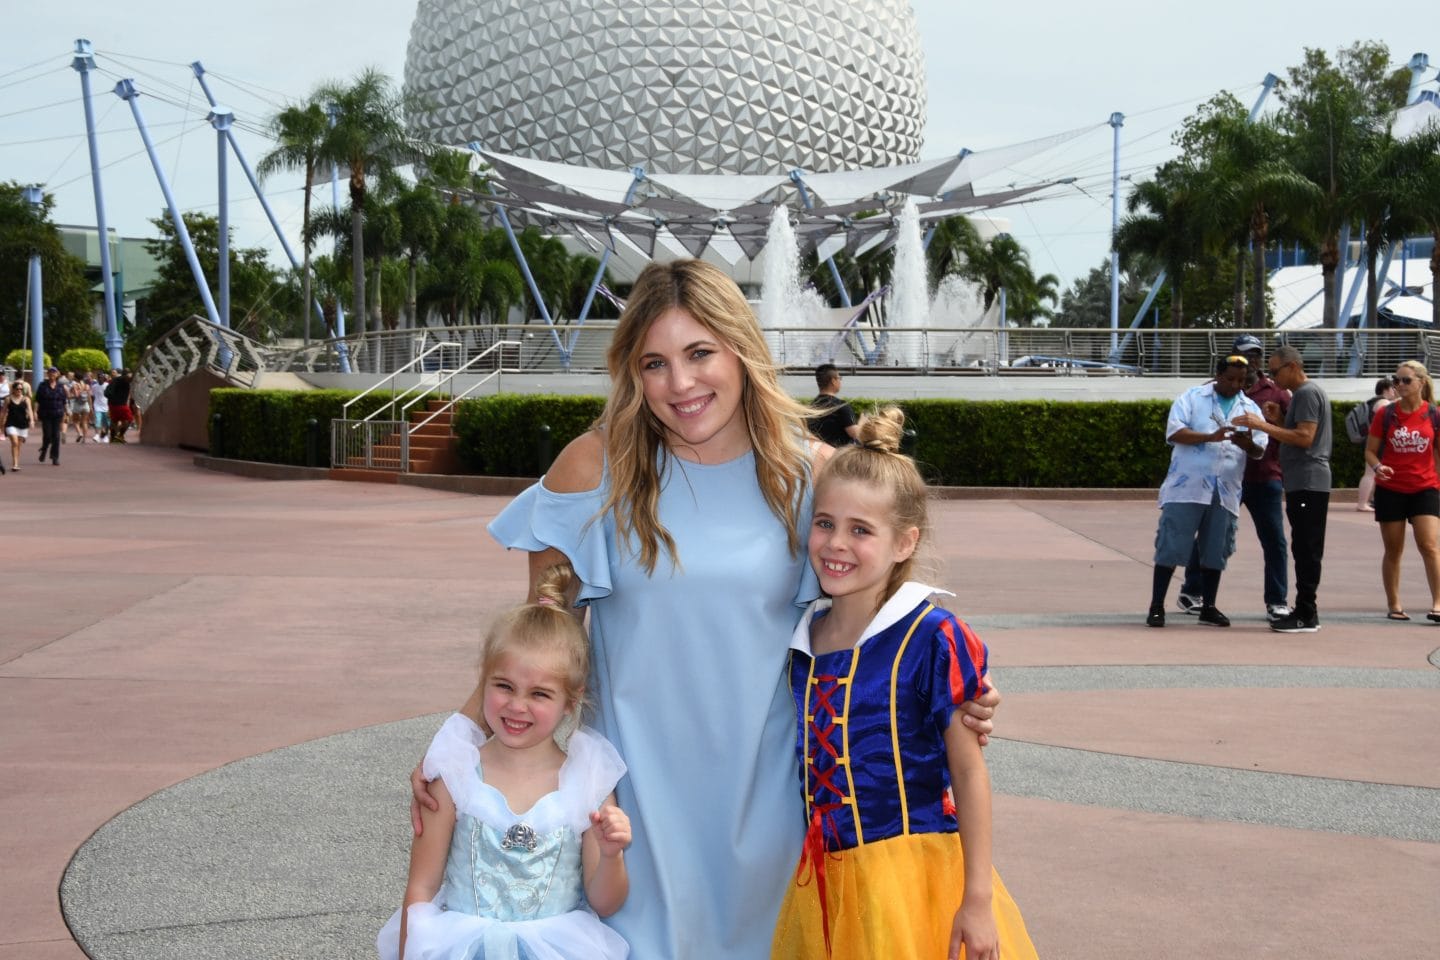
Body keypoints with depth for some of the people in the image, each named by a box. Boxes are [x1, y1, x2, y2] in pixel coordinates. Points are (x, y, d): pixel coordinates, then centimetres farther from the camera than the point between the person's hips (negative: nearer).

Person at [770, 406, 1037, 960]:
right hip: (824, 879, 5)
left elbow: (969, 774, -10)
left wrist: (978, 900, -11)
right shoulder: (805, 638, 4)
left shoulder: (931, 638, -13)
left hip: (914, 875, -5)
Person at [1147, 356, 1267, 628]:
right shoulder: (1191, 398, 2)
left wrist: (1248, 445, -17)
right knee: (1171, 547, -4)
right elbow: (1174, 432, -10)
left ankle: (1208, 607, 20)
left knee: (1215, 552, 9)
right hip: (1186, 488, -4)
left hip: (1225, 492, 4)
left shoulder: (1251, 409, 13)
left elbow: (1259, 451, 8)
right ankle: (1156, 607, 2)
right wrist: (1210, 437, -23)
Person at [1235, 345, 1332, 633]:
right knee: (1305, 549, 11)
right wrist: (1278, 420, 11)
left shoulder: (1307, 393, -11)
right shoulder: (1304, 393, 21)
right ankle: (1306, 610, 14)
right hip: (1303, 482, 11)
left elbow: (1305, 437, -20)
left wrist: (1263, 425, -20)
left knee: (1306, 550, -9)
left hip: (1307, 483, -11)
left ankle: (1306, 615, -9)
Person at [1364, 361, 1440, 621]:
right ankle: (1394, 605, 17)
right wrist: (1377, 467, -16)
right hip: (1390, 490, 1)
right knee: (1393, 550, 7)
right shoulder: (1385, 414, -1)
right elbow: (1370, 451, 4)